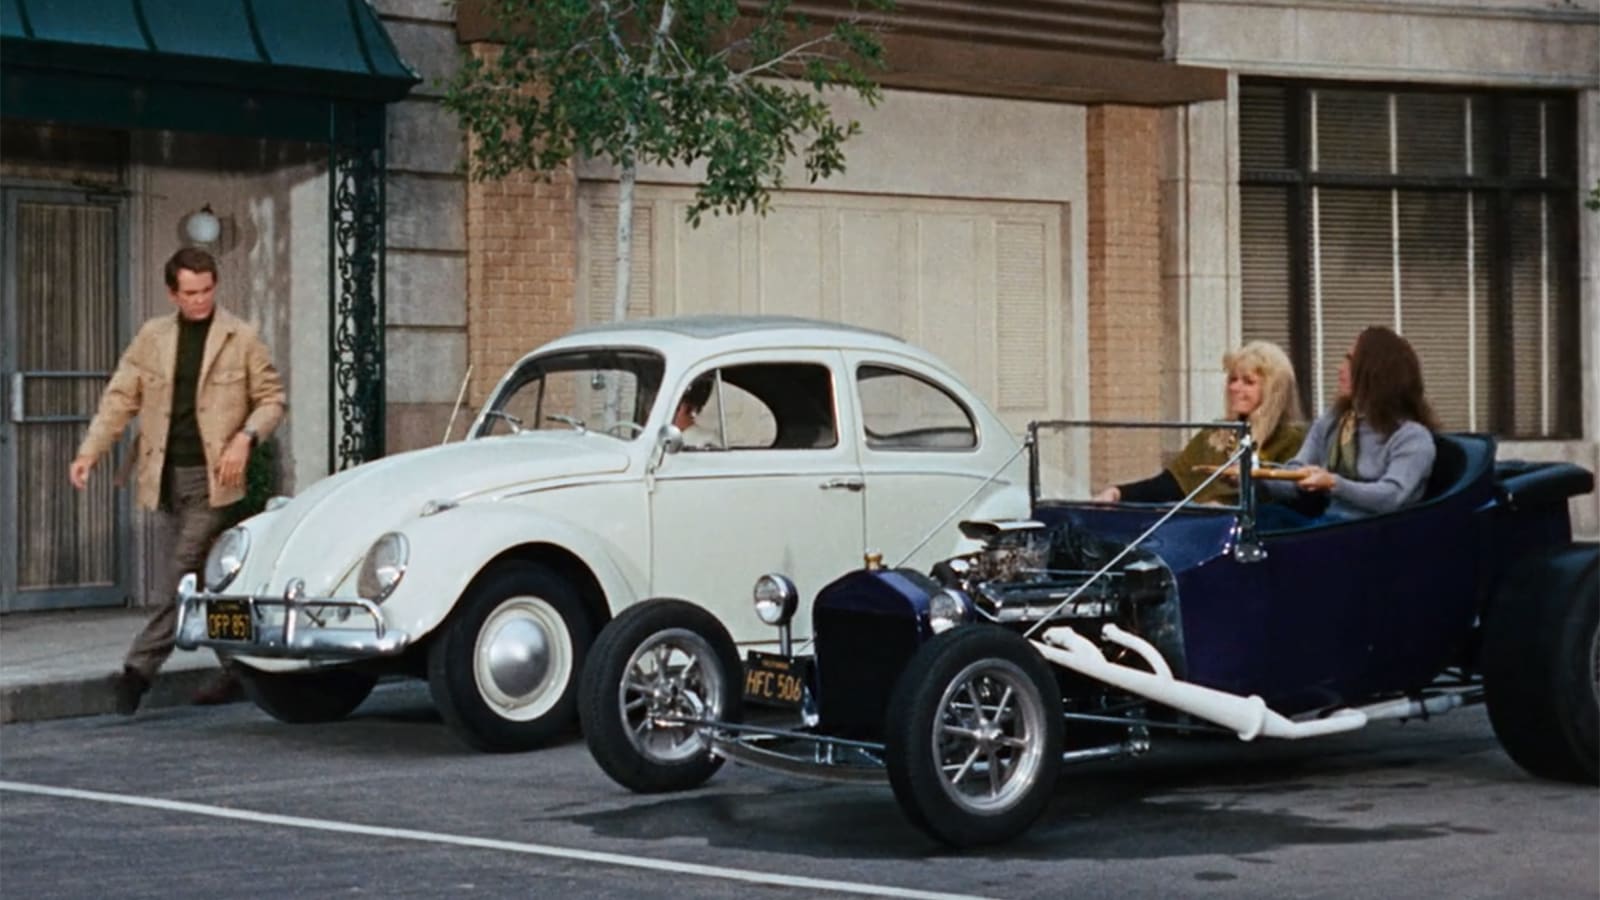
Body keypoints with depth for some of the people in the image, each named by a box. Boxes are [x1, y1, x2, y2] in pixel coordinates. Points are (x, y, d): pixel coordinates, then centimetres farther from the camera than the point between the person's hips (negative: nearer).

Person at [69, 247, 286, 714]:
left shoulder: (242, 338, 0)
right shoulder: (152, 337, 9)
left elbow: (271, 397, 3)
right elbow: (120, 398, 7)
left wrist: (245, 438, -14)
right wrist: (89, 452, -3)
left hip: (213, 476, -4)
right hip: (166, 477, 4)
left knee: (185, 569, -11)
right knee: (204, 575, 10)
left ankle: (141, 665, -12)